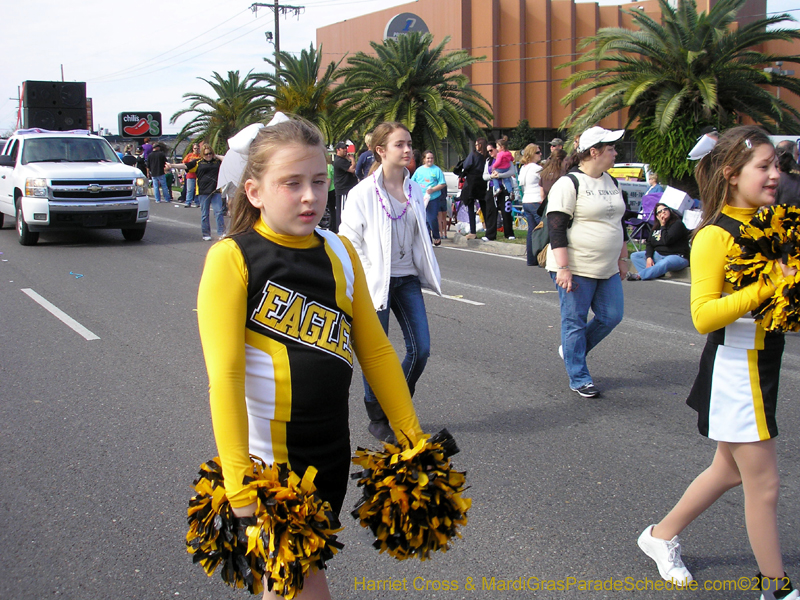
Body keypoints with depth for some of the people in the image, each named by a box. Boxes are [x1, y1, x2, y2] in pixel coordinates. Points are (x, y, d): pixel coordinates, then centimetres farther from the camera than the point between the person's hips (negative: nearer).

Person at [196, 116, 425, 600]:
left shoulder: (339, 252, 3)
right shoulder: (232, 259, -14)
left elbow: (374, 347, 8)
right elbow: (225, 374, -20)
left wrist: (412, 436, 8)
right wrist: (239, 486, -24)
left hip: (333, 450, 5)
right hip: (270, 455, -5)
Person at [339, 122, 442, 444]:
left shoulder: (415, 190, 7)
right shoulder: (363, 193, -11)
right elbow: (349, 241, -9)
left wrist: (429, 273, 14)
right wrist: (361, 282, -13)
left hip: (408, 279, 6)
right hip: (375, 282, -5)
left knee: (421, 349, 3)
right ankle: (377, 419, 22)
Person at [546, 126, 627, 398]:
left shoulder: (610, 182, 12)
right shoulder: (569, 184, -13)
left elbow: (618, 222, 21)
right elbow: (556, 228, -17)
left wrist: (622, 258, 19)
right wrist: (563, 269, -22)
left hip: (607, 269, 8)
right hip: (576, 269, -8)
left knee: (611, 317, 8)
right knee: (575, 322, 2)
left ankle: (570, 349, 29)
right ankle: (578, 378, 13)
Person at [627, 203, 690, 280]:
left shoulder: (677, 224, -10)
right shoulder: (656, 227, 13)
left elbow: (667, 241, -23)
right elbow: (649, 244, 7)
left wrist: (663, 225, -11)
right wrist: (649, 257, -11)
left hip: (677, 257, -8)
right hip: (658, 255, 8)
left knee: (664, 264, -43)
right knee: (634, 256, -3)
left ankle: (638, 275, -40)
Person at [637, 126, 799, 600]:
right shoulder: (716, 235, -18)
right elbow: (703, 315, -24)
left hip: (762, 362, 9)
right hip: (734, 366, -9)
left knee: (732, 470, 20)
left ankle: (662, 535, 37)